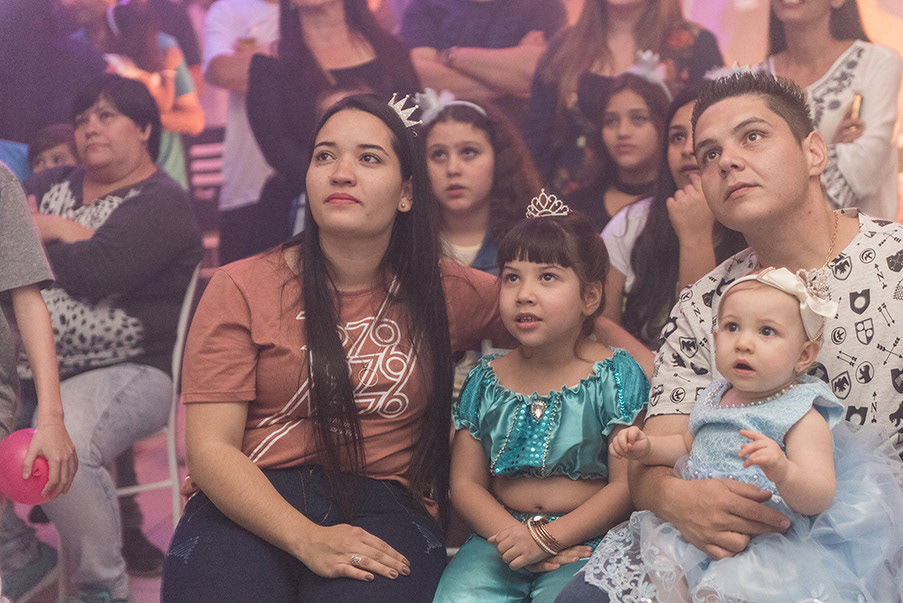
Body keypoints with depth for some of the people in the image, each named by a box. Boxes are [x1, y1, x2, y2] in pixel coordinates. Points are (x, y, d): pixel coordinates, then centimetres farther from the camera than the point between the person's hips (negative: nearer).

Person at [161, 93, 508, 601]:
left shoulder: (449, 293, 10)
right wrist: (308, 539, -18)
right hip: (251, 508, 0)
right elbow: (211, 448, -3)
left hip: (383, 506, 1)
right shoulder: (241, 289, 4)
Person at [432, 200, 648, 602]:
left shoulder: (616, 375, -1)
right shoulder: (485, 381, 8)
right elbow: (465, 483, 7)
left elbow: (627, 485, -7)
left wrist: (549, 538, -15)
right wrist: (514, 535, -12)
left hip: (585, 539, -3)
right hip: (502, 534, 3)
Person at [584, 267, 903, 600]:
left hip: (769, 544, -7)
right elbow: (687, 445, 28)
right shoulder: (715, 397, 8)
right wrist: (646, 447, 9)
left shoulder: (802, 416, -14)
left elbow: (821, 497, -25)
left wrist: (783, 472, -45)